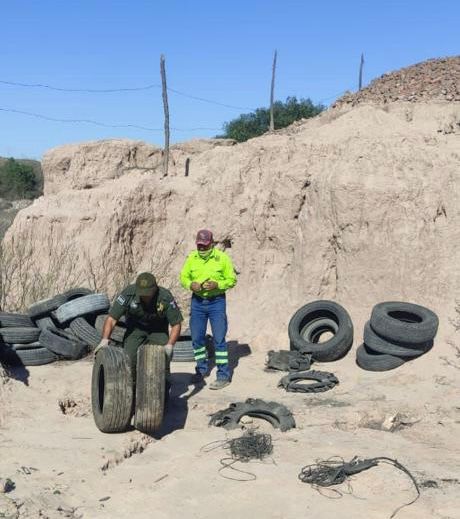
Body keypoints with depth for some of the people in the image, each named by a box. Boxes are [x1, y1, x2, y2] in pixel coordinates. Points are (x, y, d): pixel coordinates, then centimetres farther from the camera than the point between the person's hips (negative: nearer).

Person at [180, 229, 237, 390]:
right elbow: (183, 277, 8)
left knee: (219, 339, -5)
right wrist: (190, 284, -13)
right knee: (197, 338, 10)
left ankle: (223, 375, 1)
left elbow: (232, 279, -4)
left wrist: (217, 284, -21)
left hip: (217, 301, -3)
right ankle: (201, 369, 29)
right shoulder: (191, 258, 1)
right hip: (197, 301, 4)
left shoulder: (222, 258, -7)